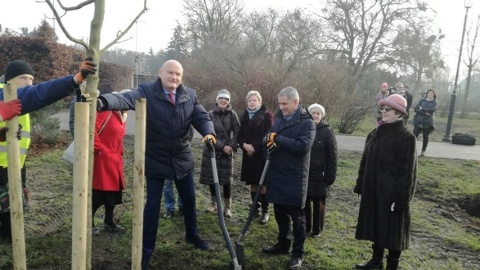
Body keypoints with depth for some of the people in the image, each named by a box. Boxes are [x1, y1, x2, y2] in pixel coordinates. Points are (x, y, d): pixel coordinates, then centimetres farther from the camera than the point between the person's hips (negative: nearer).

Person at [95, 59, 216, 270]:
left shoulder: (189, 95, 0)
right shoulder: (146, 92, -13)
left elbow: (202, 117, -2)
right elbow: (126, 99, -30)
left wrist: (209, 132, -25)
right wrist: (103, 102, -52)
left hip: (182, 158, 4)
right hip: (155, 160, -4)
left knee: (189, 199, 19)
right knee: (152, 205, 4)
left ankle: (192, 234, 45)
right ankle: (146, 251, 21)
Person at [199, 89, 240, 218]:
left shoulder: (232, 114, -1)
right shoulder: (210, 114, -5)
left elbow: (237, 132, -2)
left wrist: (231, 146, -16)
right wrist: (222, 146, -16)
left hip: (227, 151, 0)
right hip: (211, 151, 0)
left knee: (227, 179, 1)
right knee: (211, 178, 7)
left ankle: (227, 207, 11)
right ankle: (213, 204, 24)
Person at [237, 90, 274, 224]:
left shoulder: (267, 115, -4)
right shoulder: (244, 116, 13)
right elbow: (240, 135, 10)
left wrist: (254, 146, -16)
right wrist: (244, 145, -10)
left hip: (262, 154, -5)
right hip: (248, 154, 5)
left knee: (263, 183, -3)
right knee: (253, 183, 10)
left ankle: (265, 211, 5)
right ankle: (256, 207, 21)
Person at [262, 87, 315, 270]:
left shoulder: (307, 122, -11)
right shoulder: (279, 117, 9)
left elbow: (303, 146, -25)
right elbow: (268, 138, 12)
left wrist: (278, 139, -21)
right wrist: (269, 140, -12)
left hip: (295, 177, -6)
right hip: (277, 174, 6)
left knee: (297, 217, 6)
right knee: (280, 213, 19)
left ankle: (298, 253, 19)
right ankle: (282, 244, 36)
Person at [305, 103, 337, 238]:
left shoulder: (327, 131, -6)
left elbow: (332, 156, -8)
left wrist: (330, 176, -13)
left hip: (319, 174, -3)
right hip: (304, 173, 3)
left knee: (318, 202, 8)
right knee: (304, 200, 12)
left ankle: (317, 229, 23)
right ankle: (305, 227, 28)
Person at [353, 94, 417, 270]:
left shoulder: (406, 137, -12)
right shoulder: (375, 134, 8)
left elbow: (407, 171, -14)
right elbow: (365, 163, 11)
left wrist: (401, 198, -16)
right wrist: (360, 187, 11)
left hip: (392, 193, -6)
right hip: (373, 191, 7)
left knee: (392, 229, 6)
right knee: (375, 226, 17)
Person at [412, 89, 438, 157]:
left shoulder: (435, 102, 6)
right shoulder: (422, 100, 9)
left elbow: (432, 109, -13)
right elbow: (416, 109, -5)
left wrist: (422, 109, -9)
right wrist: (425, 113, -16)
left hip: (428, 122, 0)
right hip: (418, 121, 0)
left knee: (425, 137, 3)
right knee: (414, 135, -8)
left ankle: (423, 151, 15)